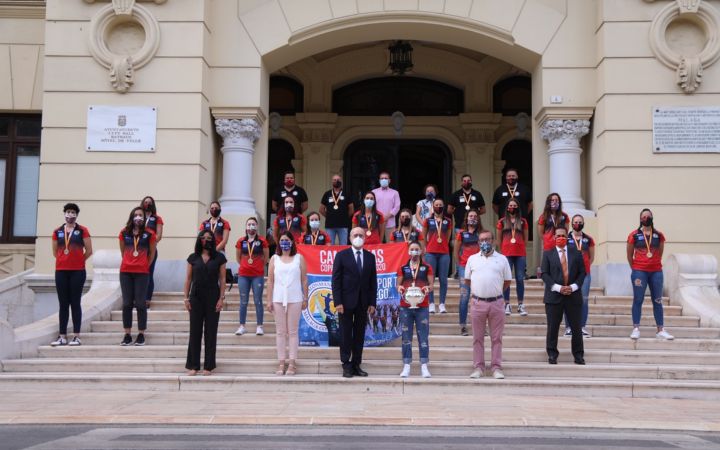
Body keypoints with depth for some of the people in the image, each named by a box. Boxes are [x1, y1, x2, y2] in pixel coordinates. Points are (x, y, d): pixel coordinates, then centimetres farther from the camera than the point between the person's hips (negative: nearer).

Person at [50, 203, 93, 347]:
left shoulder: (82, 230, 0)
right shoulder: (57, 231, 9)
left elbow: (89, 250, 0)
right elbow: (55, 252, 16)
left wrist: (78, 260, 7)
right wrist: (65, 260, 11)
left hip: (77, 272, -3)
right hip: (61, 271, 3)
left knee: (75, 303, -2)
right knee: (63, 304, 6)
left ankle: (77, 336, 1)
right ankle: (62, 336, 9)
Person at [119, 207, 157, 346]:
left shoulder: (149, 234, 0)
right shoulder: (124, 233, 5)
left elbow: (152, 253, 8)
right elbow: (122, 251, 16)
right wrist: (128, 262, 13)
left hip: (142, 272, -2)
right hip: (125, 272, 2)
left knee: (140, 303, -1)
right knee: (127, 303, 4)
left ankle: (141, 335, 6)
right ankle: (127, 335, 10)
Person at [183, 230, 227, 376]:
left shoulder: (219, 257, 2)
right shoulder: (193, 257, 6)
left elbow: (222, 279, 1)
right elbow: (188, 279, 7)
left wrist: (221, 298, -5)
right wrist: (186, 298, 1)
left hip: (212, 297, -1)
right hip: (196, 297, 1)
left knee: (211, 331, 2)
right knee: (195, 331, 3)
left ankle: (208, 366, 9)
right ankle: (193, 365, 9)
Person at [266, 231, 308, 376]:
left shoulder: (299, 258, 4)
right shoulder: (274, 258, 7)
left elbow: (304, 280, 4)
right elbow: (270, 281, 5)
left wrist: (305, 298, 0)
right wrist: (269, 300, 1)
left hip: (295, 299, -1)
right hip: (278, 299, 1)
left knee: (293, 331, 2)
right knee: (280, 331, 5)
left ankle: (292, 363, 5)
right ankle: (281, 363, 9)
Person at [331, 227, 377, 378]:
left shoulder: (370, 257, 8)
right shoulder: (341, 255, -1)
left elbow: (373, 281, 8)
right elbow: (336, 280, -4)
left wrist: (372, 303, 2)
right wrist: (338, 302, -11)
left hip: (363, 303, 3)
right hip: (346, 302, -3)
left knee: (360, 335, 6)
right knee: (346, 334, 1)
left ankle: (356, 365, 12)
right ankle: (346, 366, 7)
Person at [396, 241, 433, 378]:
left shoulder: (427, 268, 6)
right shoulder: (403, 268, 9)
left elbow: (431, 284, 6)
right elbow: (398, 285, 11)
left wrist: (428, 288, -16)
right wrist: (399, 288, -11)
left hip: (422, 307, -1)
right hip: (405, 307, 1)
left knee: (423, 336, -1)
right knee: (406, 337, 3)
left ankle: (424, 366, 3)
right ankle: (406, 366, 7)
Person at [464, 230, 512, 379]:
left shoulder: (502, 259, 5)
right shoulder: (472, 259, 8)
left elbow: (507, 281, 11)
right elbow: (467, 279, 15)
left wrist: (495, 292, 10)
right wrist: (478, 290, 11)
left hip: (496, 303, -1)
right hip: (477, 303, 1)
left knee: (496, 337, 3)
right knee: (477, 337, 5)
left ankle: (496, 368, 8)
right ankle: (478, 367, 11)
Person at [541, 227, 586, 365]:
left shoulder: (576, 254, 9)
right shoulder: (548, 254, 5)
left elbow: (582, 272, 7)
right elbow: (544, 274, -1)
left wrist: (573, 287, -8)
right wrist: (558, 288, -12)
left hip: (573, 295, 1)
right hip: (554, 296, -1)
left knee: (576, 327, 3)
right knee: (553, 327, 2)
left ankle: (578, 355, 13)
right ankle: (552, 355, 11)